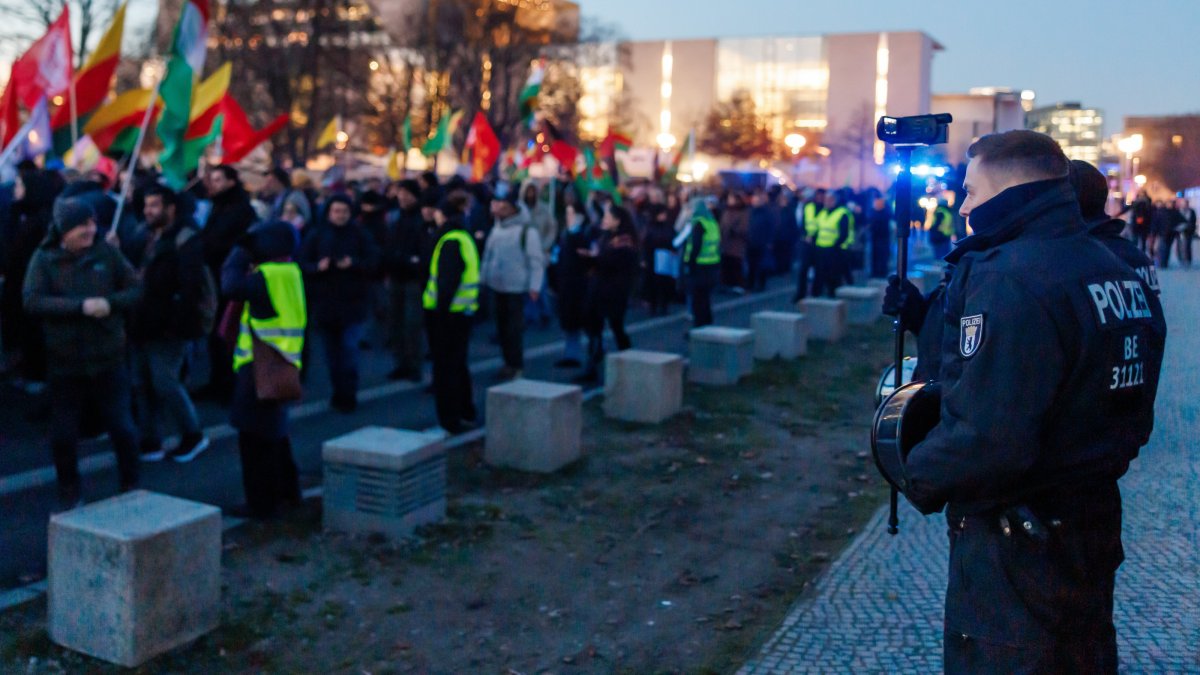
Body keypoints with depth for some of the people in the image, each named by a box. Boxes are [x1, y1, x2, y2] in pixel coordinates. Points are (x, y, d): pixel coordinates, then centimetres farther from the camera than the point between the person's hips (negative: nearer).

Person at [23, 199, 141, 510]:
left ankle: (131, 488, 24)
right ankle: (69, 494, 28)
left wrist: (110, 302, -19)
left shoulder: (106, 252, -1)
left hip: (109, 359, 0)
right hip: (64, 363, 0)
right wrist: (80, 306, -24)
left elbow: (136, 290, 0)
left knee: (122, 428, 5)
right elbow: (32, 301, -15)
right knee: (63, 434, 8)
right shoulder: (44, 258, -3)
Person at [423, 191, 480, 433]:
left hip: (447, 313, -9)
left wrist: (441, 308, -22)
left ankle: (450, 419, 5)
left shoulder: (451, 242, -15)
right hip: (463, 311, 9)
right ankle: (466, 413, 30)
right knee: (458, 364, 20)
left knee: (445, 367, -1)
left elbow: (448, 280, -22)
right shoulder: (465, 238, 13)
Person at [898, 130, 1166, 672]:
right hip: (1095, 525, 9)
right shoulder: (1122, 276, 6)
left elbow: (988, 439, -31)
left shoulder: (1010, 281, -24)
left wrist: (920, 476, -14)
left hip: (1016, 543, -9)